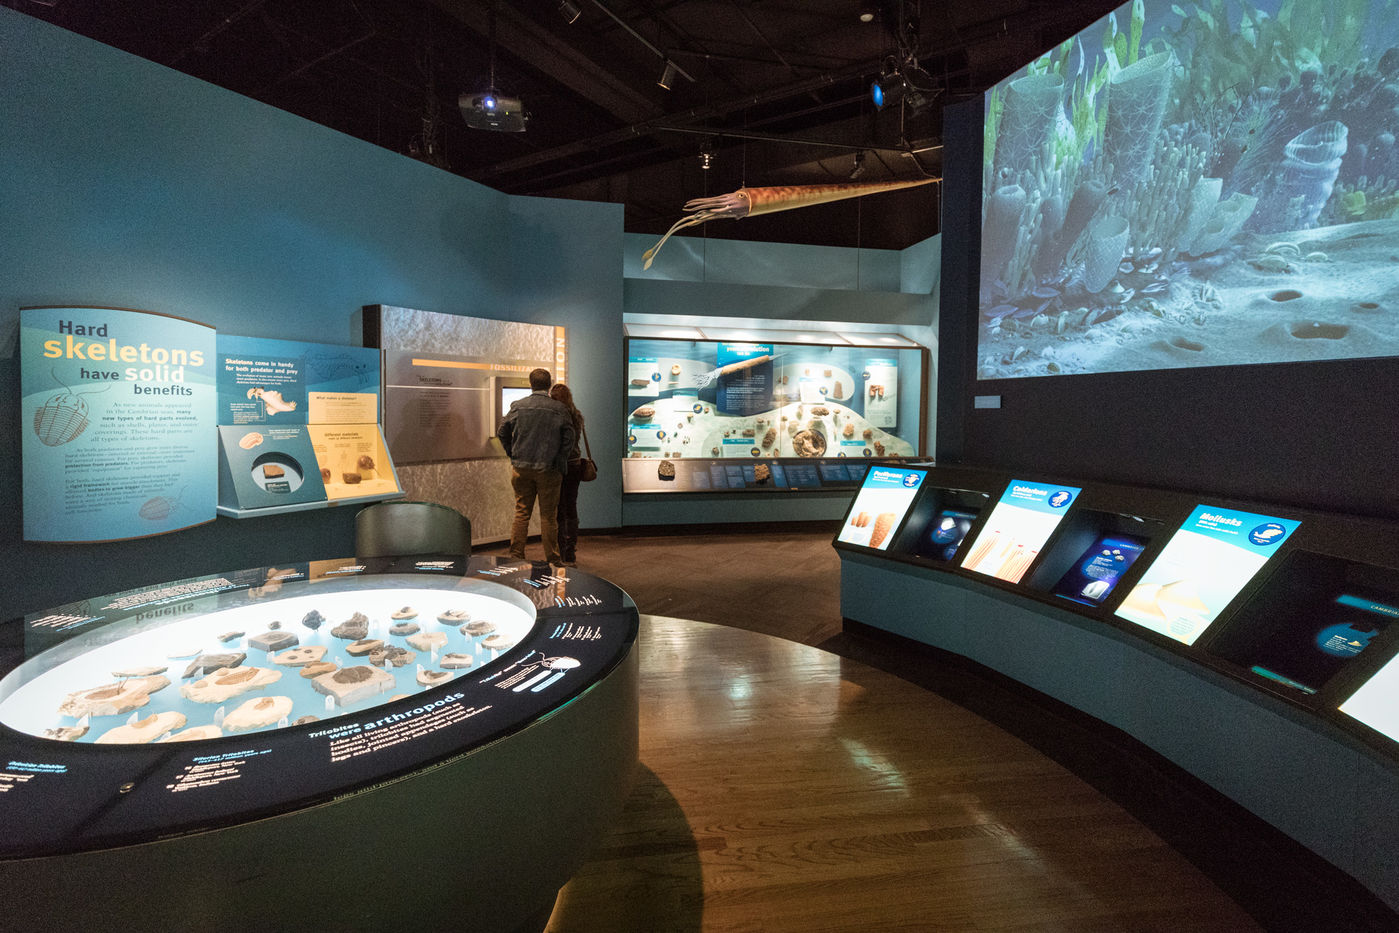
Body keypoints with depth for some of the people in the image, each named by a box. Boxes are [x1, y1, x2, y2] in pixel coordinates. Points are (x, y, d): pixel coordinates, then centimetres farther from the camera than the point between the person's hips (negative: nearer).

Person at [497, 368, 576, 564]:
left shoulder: (518, 406, 1)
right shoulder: (559, 408, -5)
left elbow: (502, 432, 5)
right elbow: (569, 438, -6)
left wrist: (513, 455, 15)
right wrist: (560, 463, 4)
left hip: (521, 467, 2)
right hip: (548, 469, -2)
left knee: (521, 513, 10)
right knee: (548, 515, 5)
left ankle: (516, 555, 14)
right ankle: (553, 559, 11)